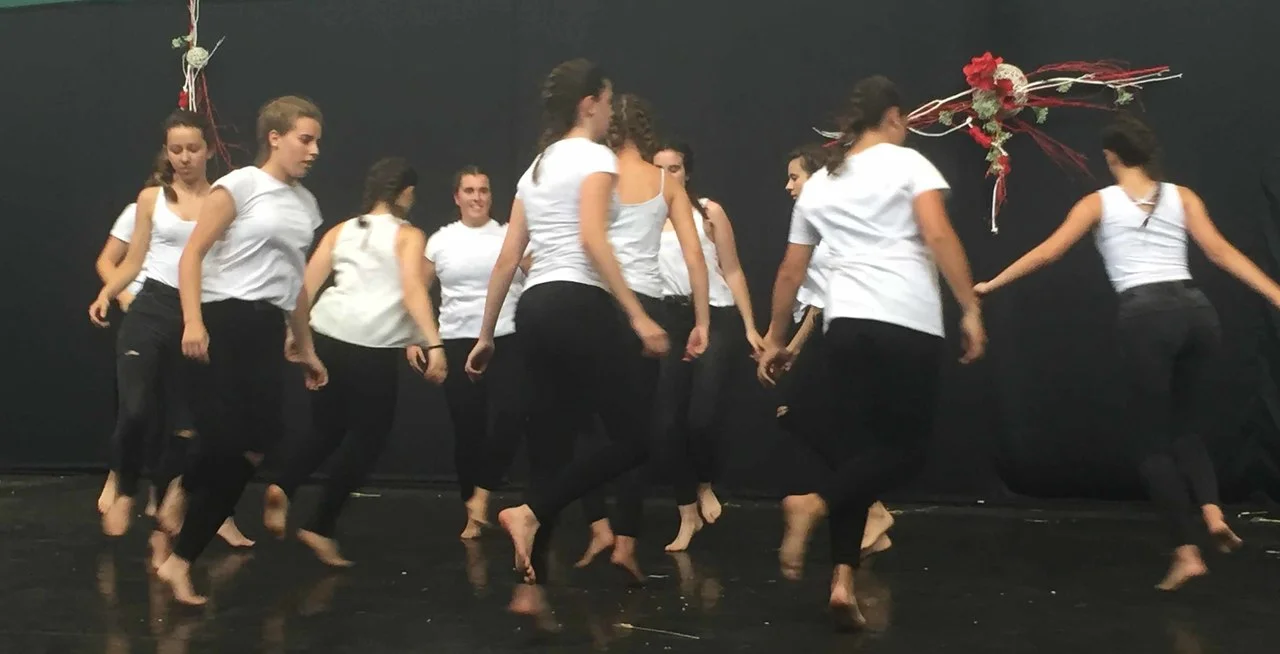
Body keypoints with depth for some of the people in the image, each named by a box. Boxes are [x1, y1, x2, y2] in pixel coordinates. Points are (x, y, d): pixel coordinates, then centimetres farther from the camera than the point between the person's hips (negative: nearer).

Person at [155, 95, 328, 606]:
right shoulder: (240, 185, -3)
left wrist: (306, 347, 26)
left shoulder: (306, 203, 18)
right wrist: (193, 322, -20)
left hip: (267, 331, 7)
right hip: (223, 322, -7)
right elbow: (192, 254, -9)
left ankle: (180, 561, 7)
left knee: (250, 451, -1)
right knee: (224, 444, -12)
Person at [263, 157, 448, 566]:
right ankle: (320, 529, 2)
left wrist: (293, 333, 11)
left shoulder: (340, 231, 18)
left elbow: (307, 285, 9)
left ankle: (282, 488, -6)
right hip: (374, 348, -5)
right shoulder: (408, 236, 5)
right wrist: (434, 344, -17)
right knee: (368, 441, 6)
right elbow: (413, 291, -10)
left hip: (327, 338, 5)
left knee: (327, 433, 19)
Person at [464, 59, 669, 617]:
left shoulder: (536, 167, 21)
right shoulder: (595, 157, -3)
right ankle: (530, 512, -13)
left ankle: (530, 588, 8)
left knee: (551, 442, 9)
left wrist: (486, 333, 21)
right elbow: (593, 241, -18)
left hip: (536, 308, 9)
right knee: (633, 438, -2)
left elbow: (507, 259, 18)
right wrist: (638, 317, -21)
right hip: (577, 306, -9)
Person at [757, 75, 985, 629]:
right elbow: (939, 237, -9)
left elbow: (790, 272, 21)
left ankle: (843, 581, 1)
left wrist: (775, 339, 30)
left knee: (854, 451, 9)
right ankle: (813, 504, -14)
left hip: (845, 324, 5)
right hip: (908, 324, -5)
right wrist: (970, 311, -6)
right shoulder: (907, 163, 6)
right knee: (907, 449, 6)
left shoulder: (818, 184, 19)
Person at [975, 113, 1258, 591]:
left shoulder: (1099, 203, 10)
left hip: (1145, 317, -3)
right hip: (1195, 311, 3)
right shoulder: (1182, 197, 15)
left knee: (1153, 440, 6)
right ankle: (1211, 511, -7)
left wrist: (991, 285, 14)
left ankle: (1187, 550, -2)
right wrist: (1274, 295, 3)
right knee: (1187, 428, 20)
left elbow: (1047, 252, 6)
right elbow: (1220, 252, 4)